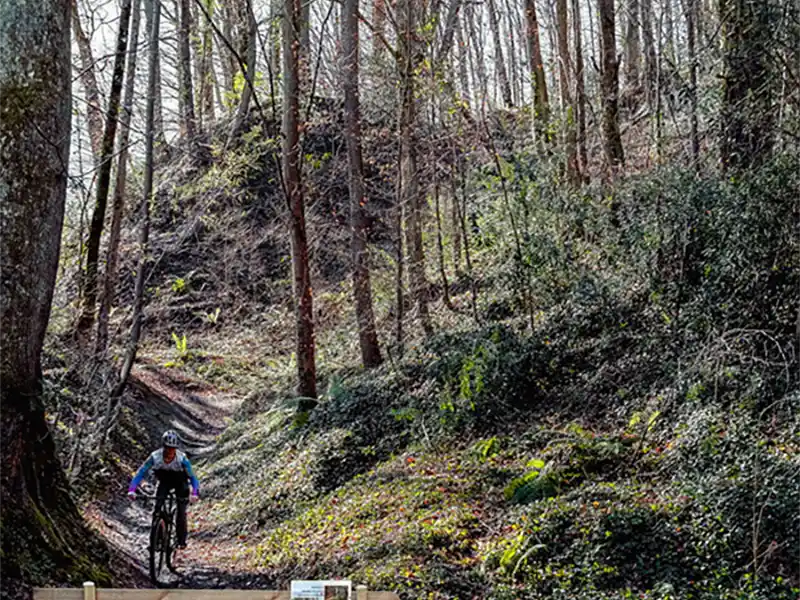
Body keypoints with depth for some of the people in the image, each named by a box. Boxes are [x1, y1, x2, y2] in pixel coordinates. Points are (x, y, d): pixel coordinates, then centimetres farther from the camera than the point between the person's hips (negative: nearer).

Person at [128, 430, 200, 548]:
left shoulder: (182, 458, -33)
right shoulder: (155, 457, -30)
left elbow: (192, 477, -31)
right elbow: (141, 472, -27)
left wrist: (195, 493, -47)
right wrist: (132, 490, -40)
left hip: (180, 483, -2)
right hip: (165, 481, 2)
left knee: (181, 511, -12)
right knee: (158, 507, -17)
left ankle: (181, 539, 5)